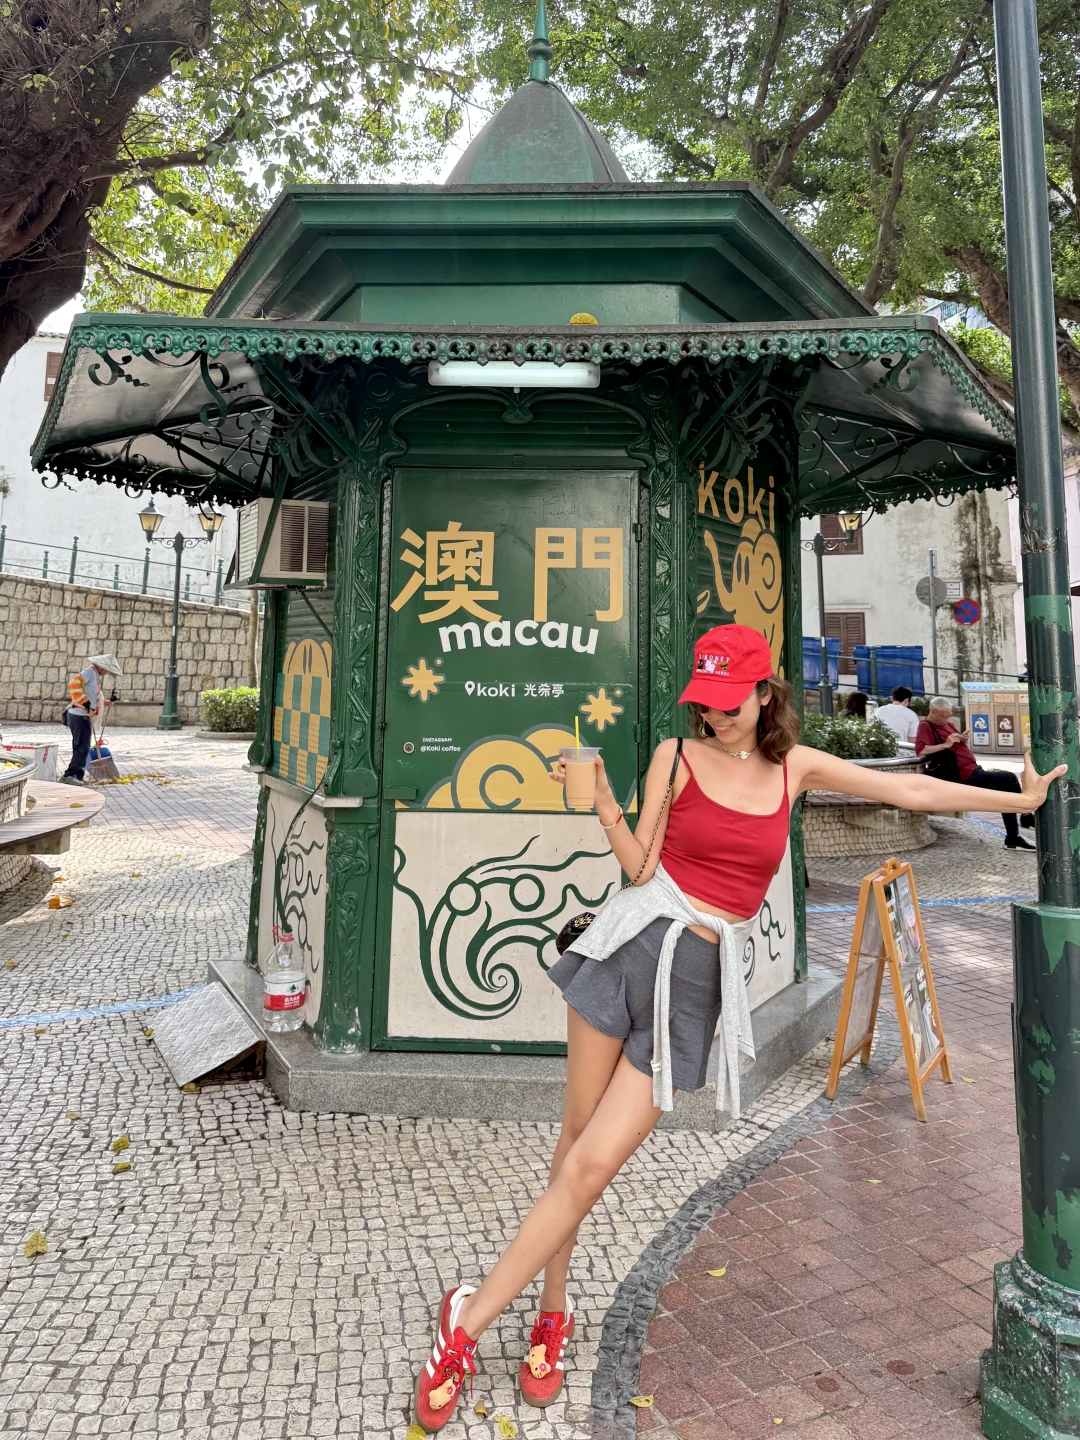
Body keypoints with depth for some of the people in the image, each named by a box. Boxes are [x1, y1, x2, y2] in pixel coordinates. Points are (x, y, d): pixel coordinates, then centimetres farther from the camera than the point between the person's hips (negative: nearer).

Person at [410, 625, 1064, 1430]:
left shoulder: (794, 766, 8)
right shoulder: (677, 756, 1)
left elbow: (909, 791, 16)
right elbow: (641, 866, 0)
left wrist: (1021, 797, 21)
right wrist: (603, 806, -15)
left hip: (700, 979, 1)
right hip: (633, 944, 0)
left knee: (592, 1167, -2)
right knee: (577, 1138, 7)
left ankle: (468, 1323, 15)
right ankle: (554, 1312, 31)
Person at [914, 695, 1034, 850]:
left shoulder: (948, 724, 17)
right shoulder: (926, 727, -13)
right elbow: (920, 750, -30)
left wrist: (963, 741, 1)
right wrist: (945, 744, -28)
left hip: (974, 770, 10)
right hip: (966, 776, -10)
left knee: (1005, 791, 8)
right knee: (1010, 779, -11)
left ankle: (1012, 839, 13)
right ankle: (1026, 815, 12)